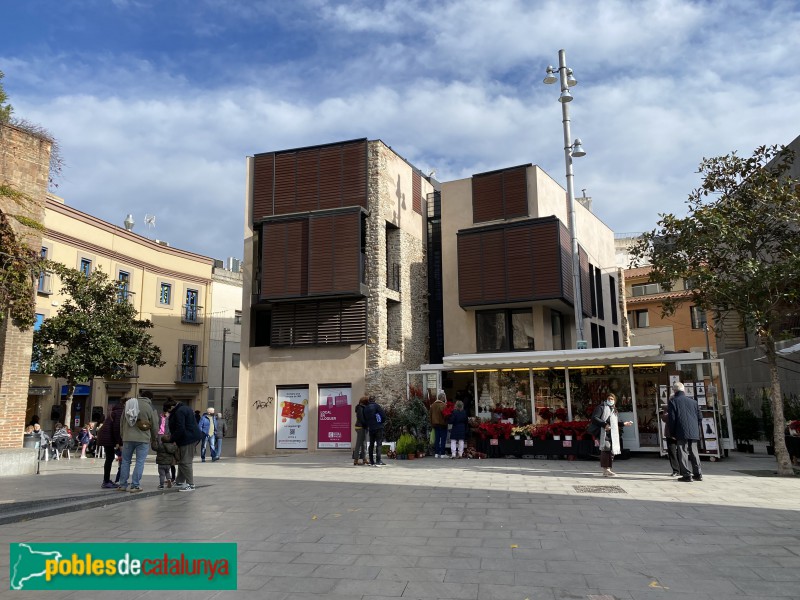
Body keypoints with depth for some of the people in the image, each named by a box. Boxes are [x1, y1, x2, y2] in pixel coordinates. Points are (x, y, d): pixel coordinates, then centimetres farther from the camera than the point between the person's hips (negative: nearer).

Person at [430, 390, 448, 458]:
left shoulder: (433, 405, 7)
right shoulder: (443, 405, -15)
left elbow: (431, 414, 11)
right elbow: (445, 414, -17)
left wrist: (432, 423, 18)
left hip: (435, 424, 6)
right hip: (442, 424, -6)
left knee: (436, 439, 11)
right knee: (443, 439, 0)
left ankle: (436, 453, 11)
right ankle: (442, 454, 0)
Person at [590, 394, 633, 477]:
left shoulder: (614, 409, 25)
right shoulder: (601, 407, 1)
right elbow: (594, 417, -11)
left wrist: (624, 423, 16)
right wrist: (604, 424, -19)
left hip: (613, 434, 8)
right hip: (604, 432, -8)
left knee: (612, 451, 6)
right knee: (606, 449, -16)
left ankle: (608, 469, 13)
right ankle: (605, 470, -15)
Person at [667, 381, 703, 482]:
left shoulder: (673, 401, -4)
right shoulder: (693, 401, 11)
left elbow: (671, 418, -8)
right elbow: (700, 417, 12)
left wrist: (672, 432, 1)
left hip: (682, 432, -5)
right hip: (694, 432, 5)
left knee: (683, 453, -2)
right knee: (694, 452, 13)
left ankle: (686, 475, -4)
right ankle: (697, 474, 16)